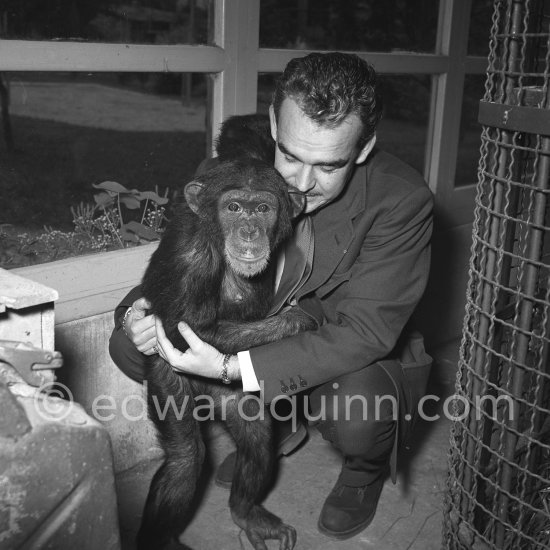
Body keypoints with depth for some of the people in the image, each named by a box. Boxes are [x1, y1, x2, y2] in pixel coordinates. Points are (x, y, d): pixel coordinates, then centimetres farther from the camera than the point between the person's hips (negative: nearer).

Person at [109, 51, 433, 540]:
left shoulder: (402, 201, -27)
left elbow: (362, 333, -31)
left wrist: (233, 368, -40)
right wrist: (139, 309, -26)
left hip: (360, 363, -4)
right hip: (262, 333, 4)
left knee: (355, 411, -38)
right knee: (130, 346, -9)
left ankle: (366, 470, 4)